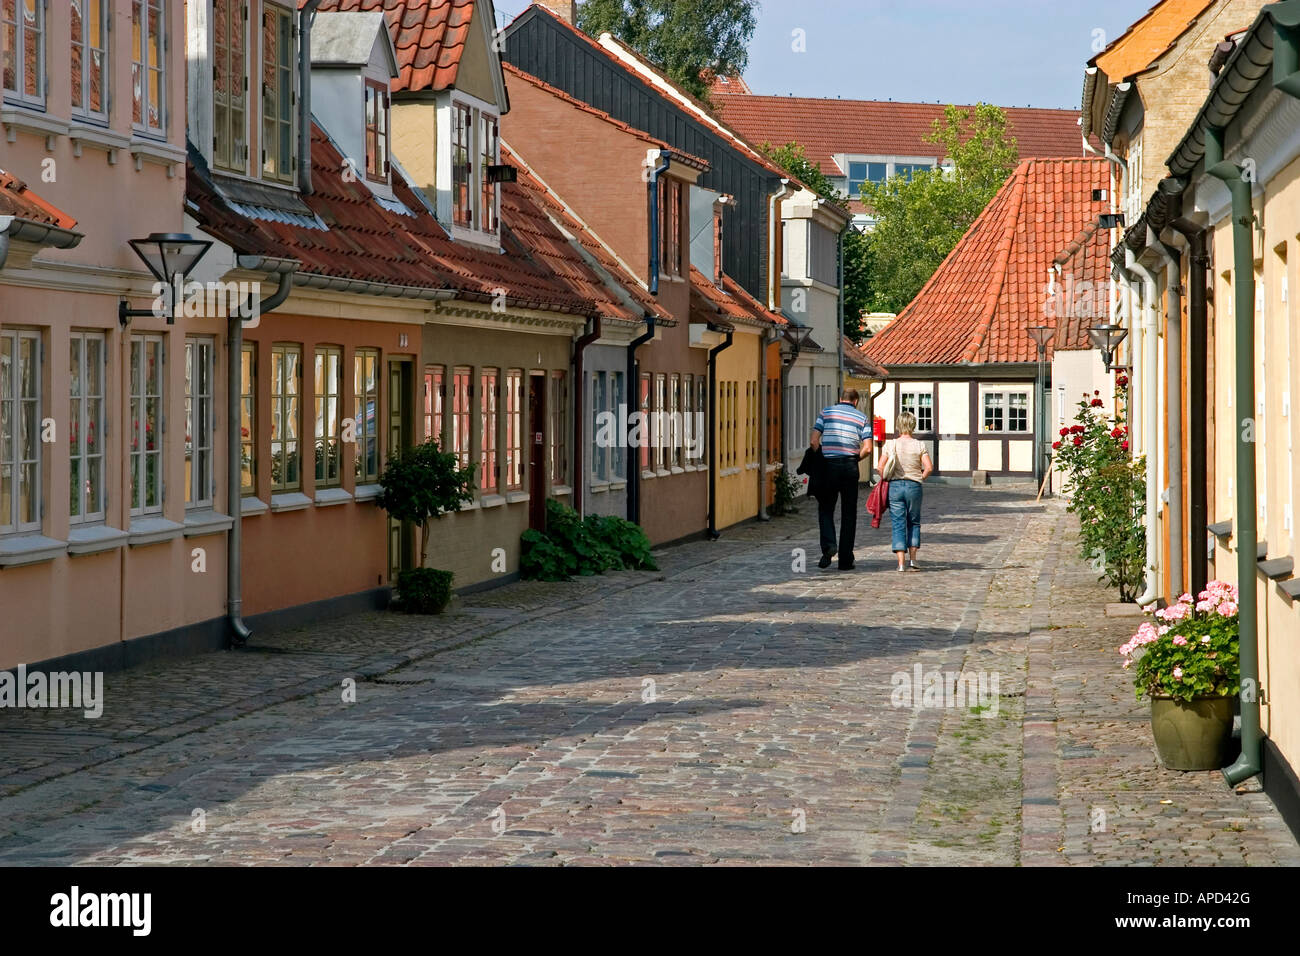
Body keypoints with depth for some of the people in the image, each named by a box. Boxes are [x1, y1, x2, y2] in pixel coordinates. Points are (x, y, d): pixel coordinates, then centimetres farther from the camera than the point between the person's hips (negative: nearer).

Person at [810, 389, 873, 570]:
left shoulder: (826, 412, 6)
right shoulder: (862, 418, 7)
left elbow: (814, 441, -2)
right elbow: (867, 448, -3)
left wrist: (823, 459, 9)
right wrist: (854, 460, 12)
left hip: (829, 466, 0)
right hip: (850, 467, 0)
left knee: (825, 509, 11)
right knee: (849, 514, 7)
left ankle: (828, 545, -13)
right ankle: (845, 560, 6)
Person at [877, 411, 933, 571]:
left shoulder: (890, 445, 0)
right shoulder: (919, 446, -2)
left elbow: (881, 467, -3)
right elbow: (929, 467, -8)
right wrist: (920, 478, 8)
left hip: (894, 486, 0)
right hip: (914, 486, 0)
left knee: (898, 524, 3)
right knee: (914, 522, 15)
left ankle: (901, 563, -4)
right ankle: (912, 559, 8)